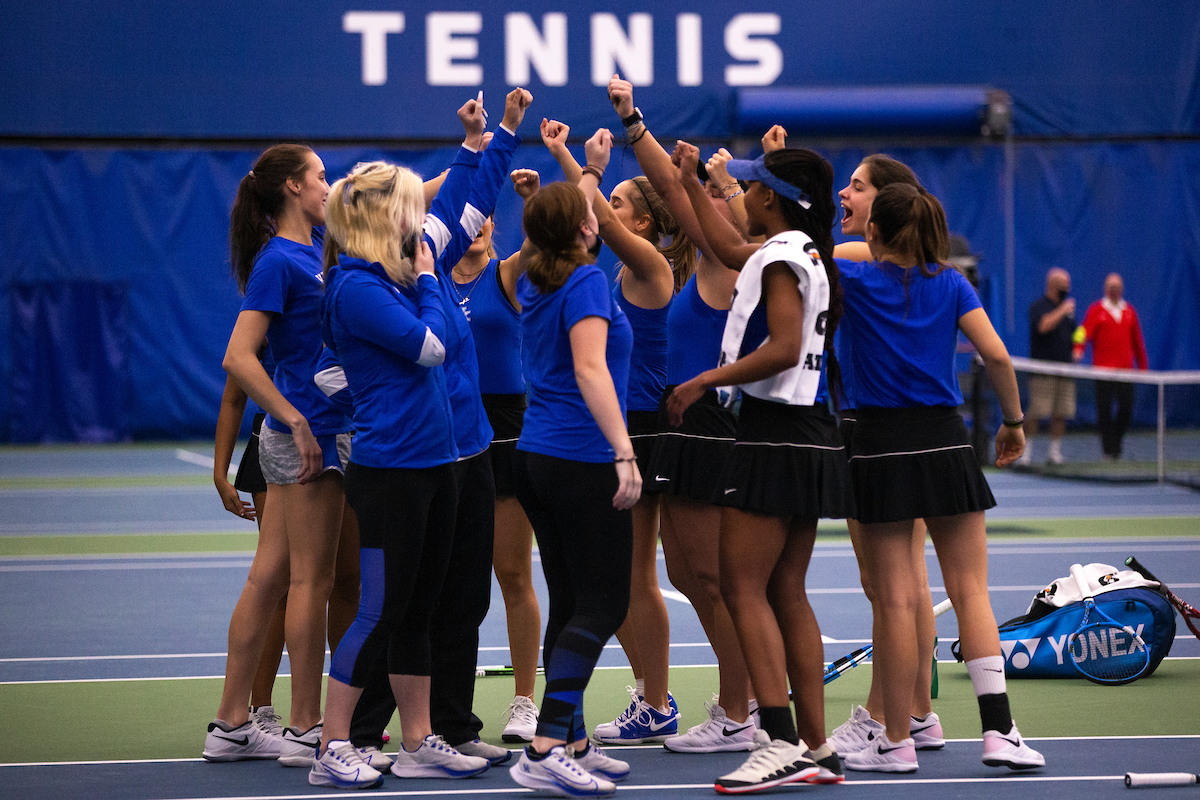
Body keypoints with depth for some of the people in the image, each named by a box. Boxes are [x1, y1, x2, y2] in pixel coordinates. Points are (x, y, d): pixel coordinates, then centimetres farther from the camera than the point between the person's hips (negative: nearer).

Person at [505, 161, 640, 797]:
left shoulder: (536, 279, 12)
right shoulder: (586, 281, -12)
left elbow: (565, 220, 34)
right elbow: (590, 370, -23)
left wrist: (592, 171, 44)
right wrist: (625, 453, -27)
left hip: (537, 457, 9)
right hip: (584, 460, -9)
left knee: (570, 603, 11)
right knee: (602, 606, -7)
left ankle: (571, 745, 13)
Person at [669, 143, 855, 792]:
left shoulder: (781, 257, -13)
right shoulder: (806, 252, 16)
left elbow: (783, 349, -24)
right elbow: (731, 250, 33)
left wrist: (704, 382, -16)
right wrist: (690, 180, 39)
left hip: (775, 434, -9)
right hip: (811, 439, 9)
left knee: (743, 588, -8)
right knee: (787, 594, 10)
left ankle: (781, 745, -14)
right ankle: (816, 749, 10)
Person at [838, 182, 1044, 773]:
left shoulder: (855, 280, -1)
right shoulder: (950, 285, 3)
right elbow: (996, 355, -5)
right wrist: (1013, 421, 8)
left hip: (880, 447, -1)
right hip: (945, 442, 1)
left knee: (896, 599, 0)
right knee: (970, 592, 4)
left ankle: (896, 741, 5)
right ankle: (998, 730, -2)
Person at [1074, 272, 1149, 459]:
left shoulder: (1129, 311, 15)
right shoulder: (1096, 310, 3)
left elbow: (1137, 339, 18)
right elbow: (1085, 331, -10)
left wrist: (1142, 365, 15)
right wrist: (1079, 349, -29)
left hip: (1126, 368, 3)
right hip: (1103, 367, -3)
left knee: (1126, 407, -2)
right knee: (1104, 408, -3)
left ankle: (1116, 441, 17)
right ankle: (1108, 449, 3)